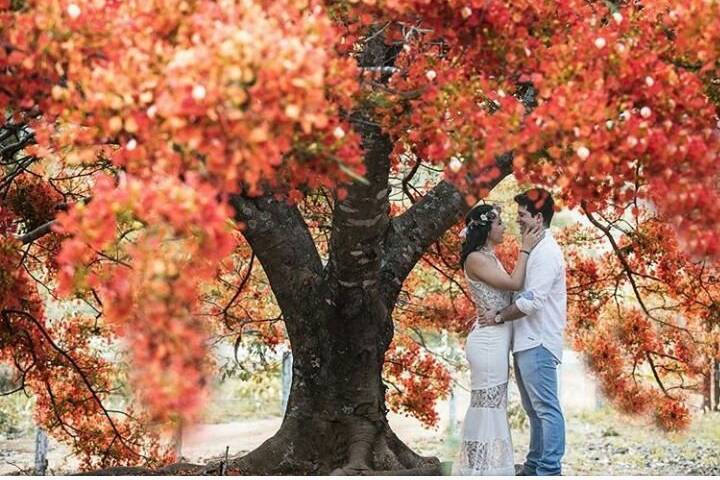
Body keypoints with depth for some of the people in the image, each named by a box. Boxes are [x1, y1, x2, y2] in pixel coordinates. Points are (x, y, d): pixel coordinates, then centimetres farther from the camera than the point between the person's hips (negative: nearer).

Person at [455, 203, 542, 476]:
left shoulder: (489, 258, 16)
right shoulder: (475, 259, -12)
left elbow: (509, 290, 14)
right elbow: (513, 283, -17)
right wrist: (525, 250, -9)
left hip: (497, 339, 10)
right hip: (488, 340, -10)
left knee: (494, 404, 12)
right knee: (487, 405, -7)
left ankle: (488, 466, 17)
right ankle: (480, 467, -3)